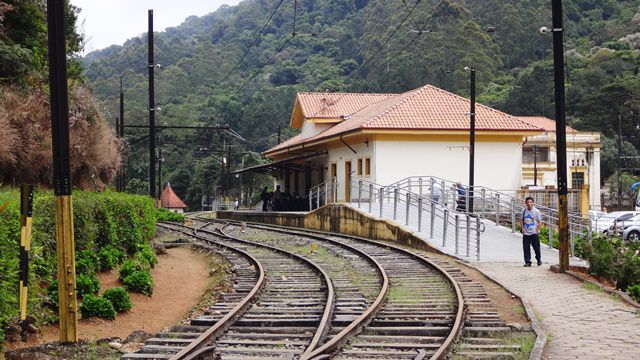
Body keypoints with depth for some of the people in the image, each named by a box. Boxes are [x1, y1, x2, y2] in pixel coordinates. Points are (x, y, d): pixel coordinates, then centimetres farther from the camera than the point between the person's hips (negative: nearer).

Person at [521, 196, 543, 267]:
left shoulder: (536, 211, -5)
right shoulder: (524, 211, 6)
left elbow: (540, 222, -3)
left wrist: (537, 230, -12)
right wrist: (522, 228, 2)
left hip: (534, 233, -3)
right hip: (526, 233, 3)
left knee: (536, 247, 4)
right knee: (526, 248, 0)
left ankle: (539, 259, 27)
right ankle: (527, 262, 7)